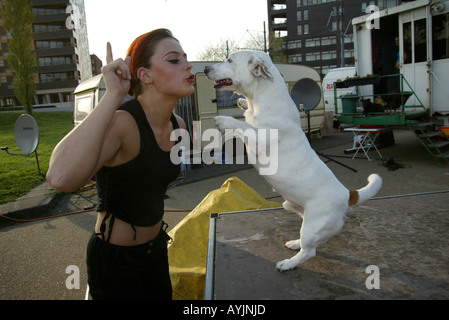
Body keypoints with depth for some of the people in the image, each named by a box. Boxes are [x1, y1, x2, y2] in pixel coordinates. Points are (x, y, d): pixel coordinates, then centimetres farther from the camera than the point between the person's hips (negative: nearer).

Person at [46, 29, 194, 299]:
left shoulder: (178, 125, -3)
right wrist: (114, 95, -41)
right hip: (115, 260, -7)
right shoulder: (120, 122, -28)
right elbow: (61, 178, -47)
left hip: (156, 248, 8)